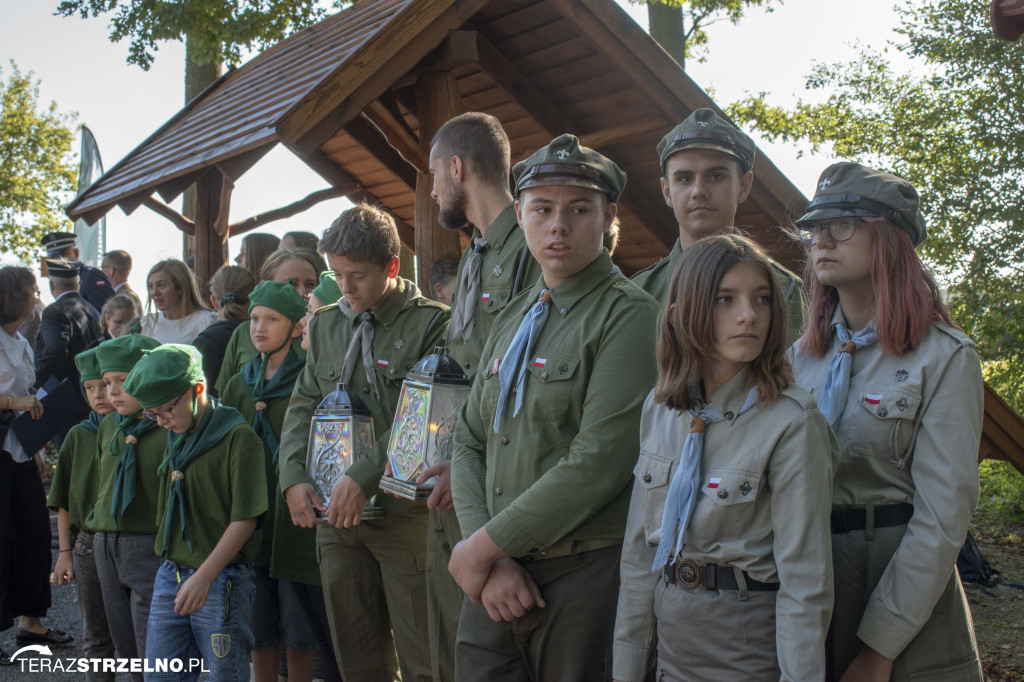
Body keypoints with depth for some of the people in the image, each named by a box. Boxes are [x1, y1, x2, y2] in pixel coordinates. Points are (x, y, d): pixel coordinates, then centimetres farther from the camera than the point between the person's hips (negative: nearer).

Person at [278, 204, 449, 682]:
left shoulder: (431, 324, -5)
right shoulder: (326, 325, 13)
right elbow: (303, 406, 14)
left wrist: (364, 479, -19)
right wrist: (294, 478, -1)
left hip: (402, 511, -5)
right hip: (334, 512, 5)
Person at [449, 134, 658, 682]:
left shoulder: (628, 316, -10)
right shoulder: (511, 320, 13)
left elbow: (599, 462, -18)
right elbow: (469, 444, 11)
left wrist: (481, 546, -11)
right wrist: (491, 560, -5)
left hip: (583, 577, -6)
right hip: (495, 579, 6)